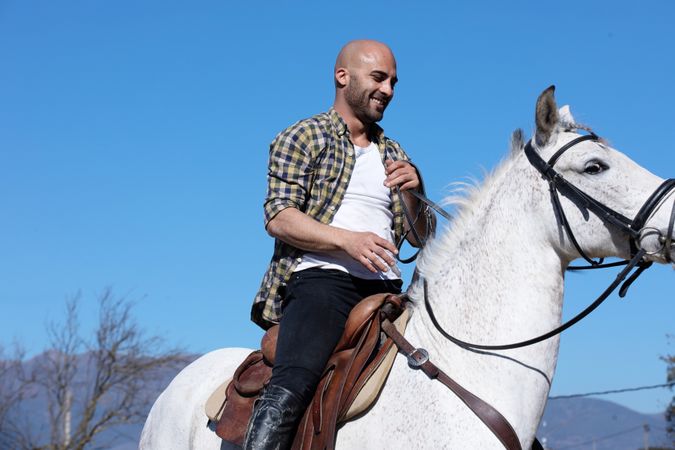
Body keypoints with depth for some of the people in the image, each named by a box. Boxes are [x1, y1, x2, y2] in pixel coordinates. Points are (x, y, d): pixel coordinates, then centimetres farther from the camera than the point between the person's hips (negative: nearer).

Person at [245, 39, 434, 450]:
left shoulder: (394, 154, 26)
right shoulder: (303, 137, 9)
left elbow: (422, 236, 22)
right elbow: (278, 217, -5)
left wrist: (413, 191, 0)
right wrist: (347, 240, -19)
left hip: (384, 286, 6)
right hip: (321, 277, -6)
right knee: (294, 384, -29)